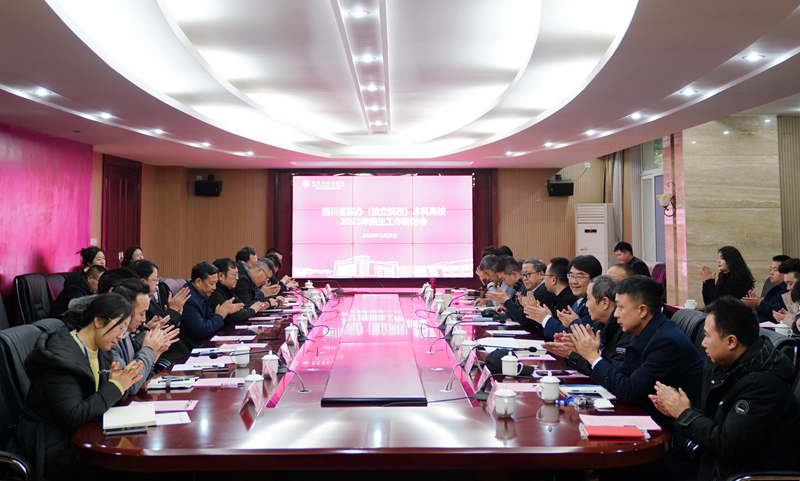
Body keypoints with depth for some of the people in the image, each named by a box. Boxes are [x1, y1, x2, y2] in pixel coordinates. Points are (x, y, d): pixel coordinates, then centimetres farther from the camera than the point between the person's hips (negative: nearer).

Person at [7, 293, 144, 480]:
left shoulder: (97, 350, 7)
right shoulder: (62, 357, -19)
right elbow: (73, 417, -24)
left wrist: (112, 382, -10)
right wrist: (115, 387, -21)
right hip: (53, 449, -8)